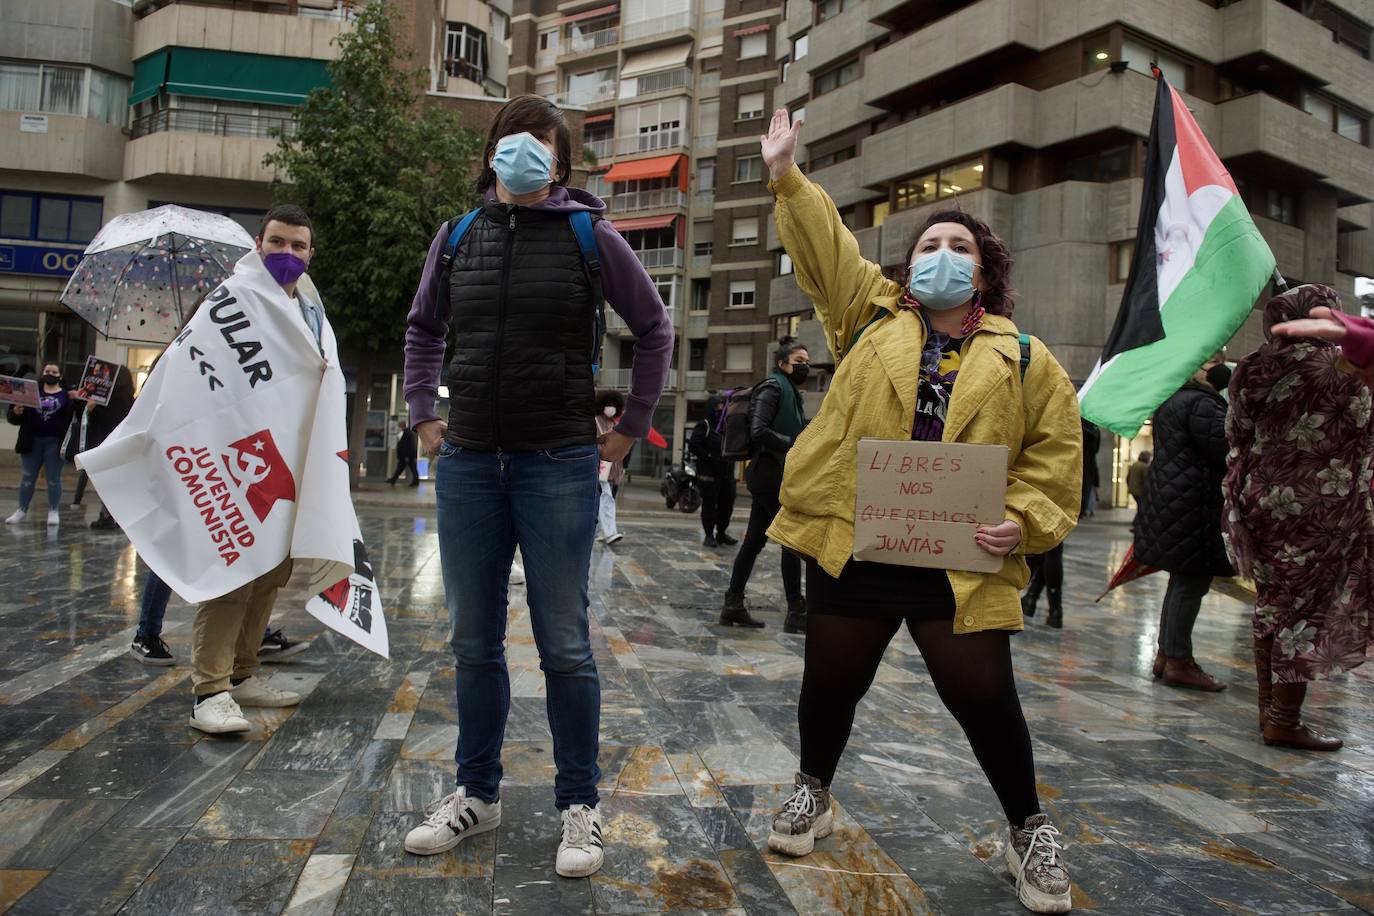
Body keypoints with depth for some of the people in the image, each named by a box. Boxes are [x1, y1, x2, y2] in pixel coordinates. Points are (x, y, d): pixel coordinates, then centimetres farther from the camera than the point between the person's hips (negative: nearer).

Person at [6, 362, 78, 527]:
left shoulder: (67, 395, 4)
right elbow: (15, 419, 11)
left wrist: (76, 401, -26)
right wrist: (16, 412, -13)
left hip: (55, 442, -3)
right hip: (32, 441, 3)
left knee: (53, 479, 3)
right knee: (27, 478, 9)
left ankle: (53, 511, 11)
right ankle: (22, 510, 19)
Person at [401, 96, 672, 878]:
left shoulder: (590, 235, 0)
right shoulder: (458, 236, 10)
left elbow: (655, 328, 6)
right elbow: (423, 328, 23)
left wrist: (632, 427, 3)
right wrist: (423, 413, 14)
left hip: (560, 463, -3)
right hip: (468, 461, 4)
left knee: (564, 643, 1)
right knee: (474, 640, 11)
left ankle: (581, 805, 18)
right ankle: (478, 792, 28)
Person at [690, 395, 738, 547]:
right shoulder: (704, 425, -2)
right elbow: (693, 445, -12)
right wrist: (710, 457, -16)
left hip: (727, 473, 6)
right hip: (709, 473, -6)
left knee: (727, 504, 8)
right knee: (709, 504, -2)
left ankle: (721, 533, 21)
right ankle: (709, 535, 5)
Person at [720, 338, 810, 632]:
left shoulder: (790, 391, 21)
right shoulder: (773, 388, -9)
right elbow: (759, 431, -21)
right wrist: (793, 444, -19)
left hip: (770, 476, 10)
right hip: (772, 475, -10)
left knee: (754, 541, 9)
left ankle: (733, 605, 13)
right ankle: (795, 612, -3)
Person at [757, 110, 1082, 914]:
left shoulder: (1023, 358, 6)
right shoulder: (871, 313, 10)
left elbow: (1055, 450, 4)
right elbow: (825, 244, 6)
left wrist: (1025, 520, -9)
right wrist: (787, 180, -4)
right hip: (851, 544, 1)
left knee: (984, 696, 3)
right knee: (832, 682, 12)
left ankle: (1029, 827, 29)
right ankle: (814, 792, 39)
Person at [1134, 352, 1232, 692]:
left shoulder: (1169, 402, 18)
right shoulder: (1200, 404, -14)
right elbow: (1227, 447, -20)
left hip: (1168, 498, 11)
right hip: (1193, 504, -11)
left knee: (1182, 581, 16)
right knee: (1193, 582, -5)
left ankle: (1165, 655, 21)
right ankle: (1179, 662, 0)